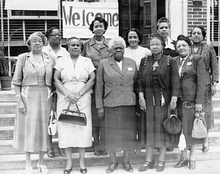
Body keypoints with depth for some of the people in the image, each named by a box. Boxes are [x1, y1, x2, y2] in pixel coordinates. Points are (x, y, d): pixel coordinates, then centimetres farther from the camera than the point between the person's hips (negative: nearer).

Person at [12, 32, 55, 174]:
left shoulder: (50, 60, 5)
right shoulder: (23, 58, 0)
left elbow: (53, 81, 8)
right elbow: (17, 81, -1)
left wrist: (53, 100, 3)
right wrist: (19, 101, -8)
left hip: (45, 97, 2)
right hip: (28, 97, -2)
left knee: (43, 128, 8)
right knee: (28, 129, 3)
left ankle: (41, 162, 22)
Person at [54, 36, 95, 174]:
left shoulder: (87, 61, 9)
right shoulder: (61, 61, 9)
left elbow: (92, 79, 0)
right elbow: (56, 80, 1)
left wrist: (79, 94, -11)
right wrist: (68, 94, -12)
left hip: (83, 99, 0)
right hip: (65, 99, 0)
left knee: (83, 128, -2)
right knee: (66, 128, -1)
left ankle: (82, 160, 9)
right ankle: (69, 162, 7)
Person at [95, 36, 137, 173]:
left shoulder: (132, 63, 9)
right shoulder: (103, 64, 3)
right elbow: (99, 86, 2)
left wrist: (138, 101, 5)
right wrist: (100, 106, -1)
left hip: (129, 104, 2)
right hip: (111, 104, -2)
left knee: (129, 132, 6)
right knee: (112, 133, 5)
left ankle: (126, 161, 22)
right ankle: (113, 161, 21)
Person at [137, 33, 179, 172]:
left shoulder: (169, 61, 0)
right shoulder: (144, 61, 8)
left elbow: (174, 82, -3)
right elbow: (140, 81, 6)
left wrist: (174, 99, -9)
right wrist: (141, 97, -4)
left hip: (163, 98, -2)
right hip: (148, 98, 2)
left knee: (162, 127, 3)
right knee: (149, 128, 5)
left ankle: (161, 160, 15)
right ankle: (149, 160, 14)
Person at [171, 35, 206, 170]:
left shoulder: (197, 60, 0)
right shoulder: (174, 62, 11)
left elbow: (201, 81, -6)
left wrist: (199, 101, -12)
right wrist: (172, 99, 0)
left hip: (192, 100, -3)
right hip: (178, 101, 4)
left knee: (191, 128, 3)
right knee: (180, 129, 7)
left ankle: (192, 158, 16)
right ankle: (183, 157, 20)